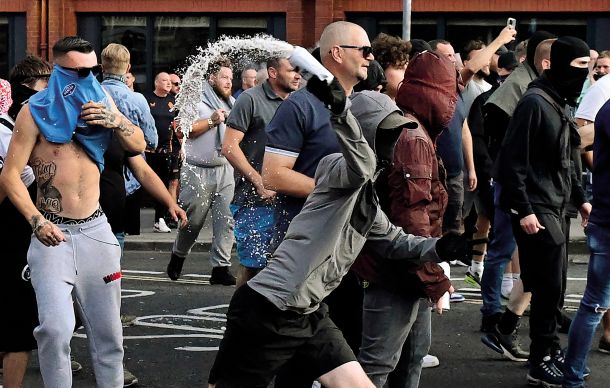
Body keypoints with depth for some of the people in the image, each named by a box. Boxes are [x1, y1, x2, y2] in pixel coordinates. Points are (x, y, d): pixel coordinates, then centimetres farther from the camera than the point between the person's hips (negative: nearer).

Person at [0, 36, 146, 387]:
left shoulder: (100, 101, 8)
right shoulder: (36, 111, -8)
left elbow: (139, 145, 12)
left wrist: (114, 121, -8)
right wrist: (37, 220, -24)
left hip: (96, 229, 5)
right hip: (53, 232, -4)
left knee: (107, 330, 9)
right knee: (56, 328, -16)